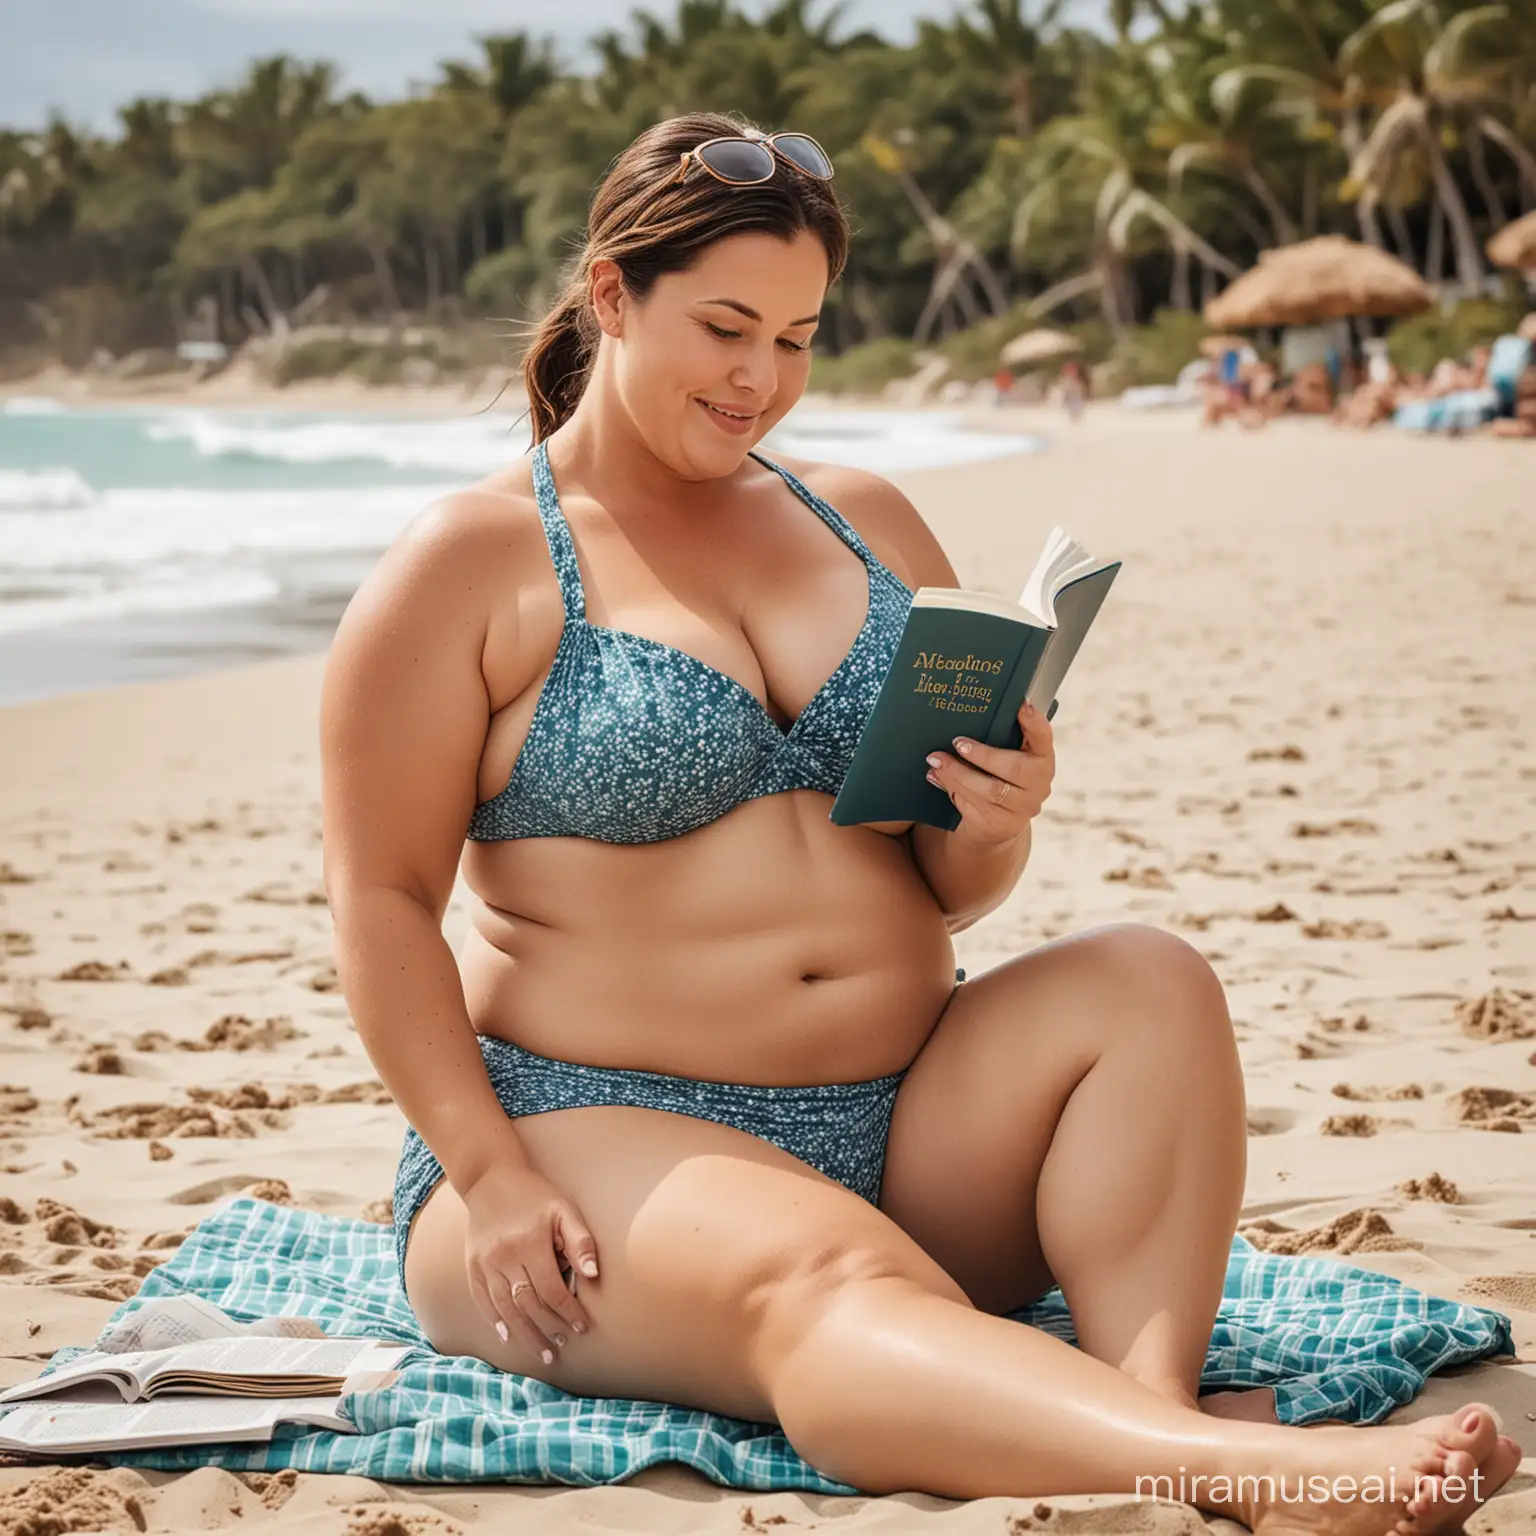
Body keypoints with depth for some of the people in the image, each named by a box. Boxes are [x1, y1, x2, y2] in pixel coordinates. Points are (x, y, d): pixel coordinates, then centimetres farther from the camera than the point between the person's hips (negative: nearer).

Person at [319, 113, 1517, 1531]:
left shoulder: (865, 524, 15)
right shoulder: (470, 565, 0)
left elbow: (955, 893, 16)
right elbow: (383, 898, -5)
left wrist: (992, 830, -9)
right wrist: (488, 1174, -16)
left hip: (901, 1122, 6)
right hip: (599, 1137, -6)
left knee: (1145, 983, -19)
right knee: (835, 1286, -36)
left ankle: (1158, 1403, -38)